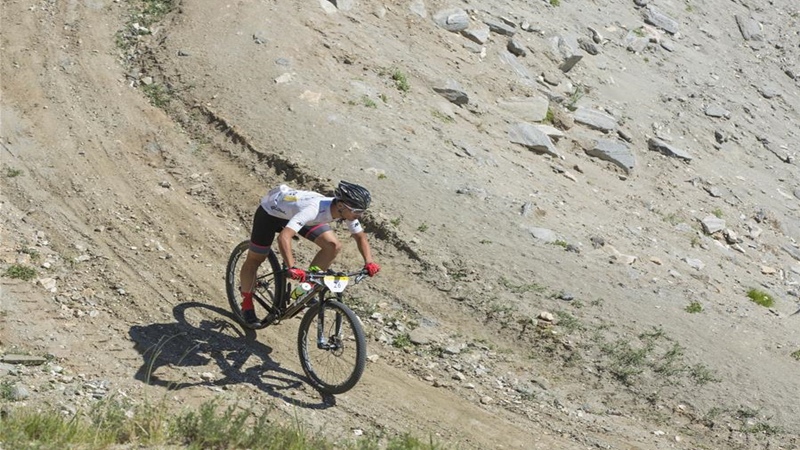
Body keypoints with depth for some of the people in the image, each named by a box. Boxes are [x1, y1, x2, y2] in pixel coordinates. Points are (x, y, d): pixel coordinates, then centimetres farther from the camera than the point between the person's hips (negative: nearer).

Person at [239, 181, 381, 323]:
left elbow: (361, 237, -10)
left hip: (295, 211, 6)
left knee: (334, 246, -11)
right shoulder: (313, 209, -45)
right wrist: (292, 267, -63)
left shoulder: (347, 211, -25)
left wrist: (369, 262, -25)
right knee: (255, 259, 5)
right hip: (272, 209, -6)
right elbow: (284, 236, -54)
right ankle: (246, 303, 27)